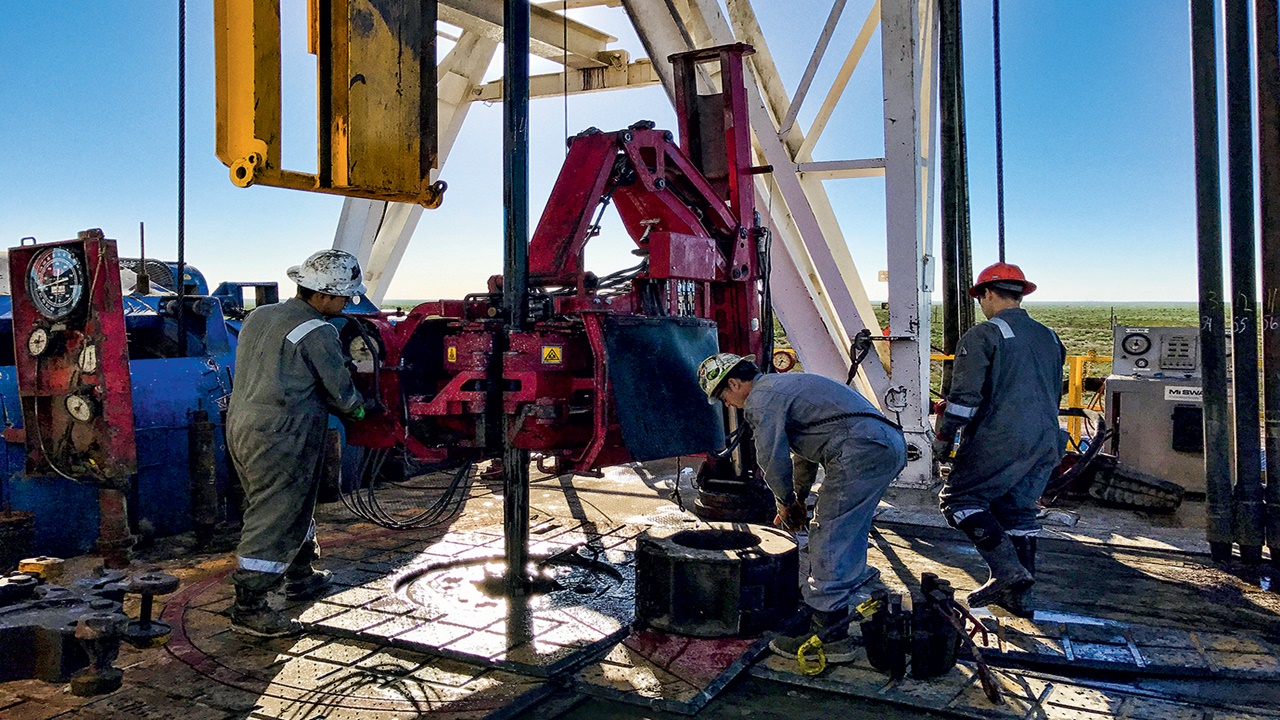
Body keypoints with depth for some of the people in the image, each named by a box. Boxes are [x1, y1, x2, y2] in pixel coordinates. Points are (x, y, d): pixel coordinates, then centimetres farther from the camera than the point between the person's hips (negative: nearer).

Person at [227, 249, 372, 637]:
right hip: (281, 439, -9)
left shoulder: (258, 317, 11)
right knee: (275, 521, -2)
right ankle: (248, 608, 3)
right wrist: (360, 409, 12)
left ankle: (301, 577, 39)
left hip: (241, 427, 10)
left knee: (293, 506, 23)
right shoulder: (317, 332, -15)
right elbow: (340, 391, -9)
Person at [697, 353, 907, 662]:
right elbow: (803, 451, 36)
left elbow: (773, 459, -4)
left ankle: (829, 639, -2)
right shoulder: (784, 384, 29)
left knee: (829, 542, -5)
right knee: (845, 531, 27)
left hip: (861, 451, -10)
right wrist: (798, 498, 36)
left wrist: (786, 502, 14)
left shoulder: (761, 399, -3)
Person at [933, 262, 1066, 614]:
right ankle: (1016, 594, 14)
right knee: (1019, 510, 13)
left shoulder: (983, 334, -6)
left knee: (960, 497, 0)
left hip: (1000, 440, -8)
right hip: (1046, 443, 8)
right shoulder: (1049, 337, 19)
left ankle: (1007, 570, -12)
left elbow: (964, 394, -12)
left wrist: (944, 439, -5)